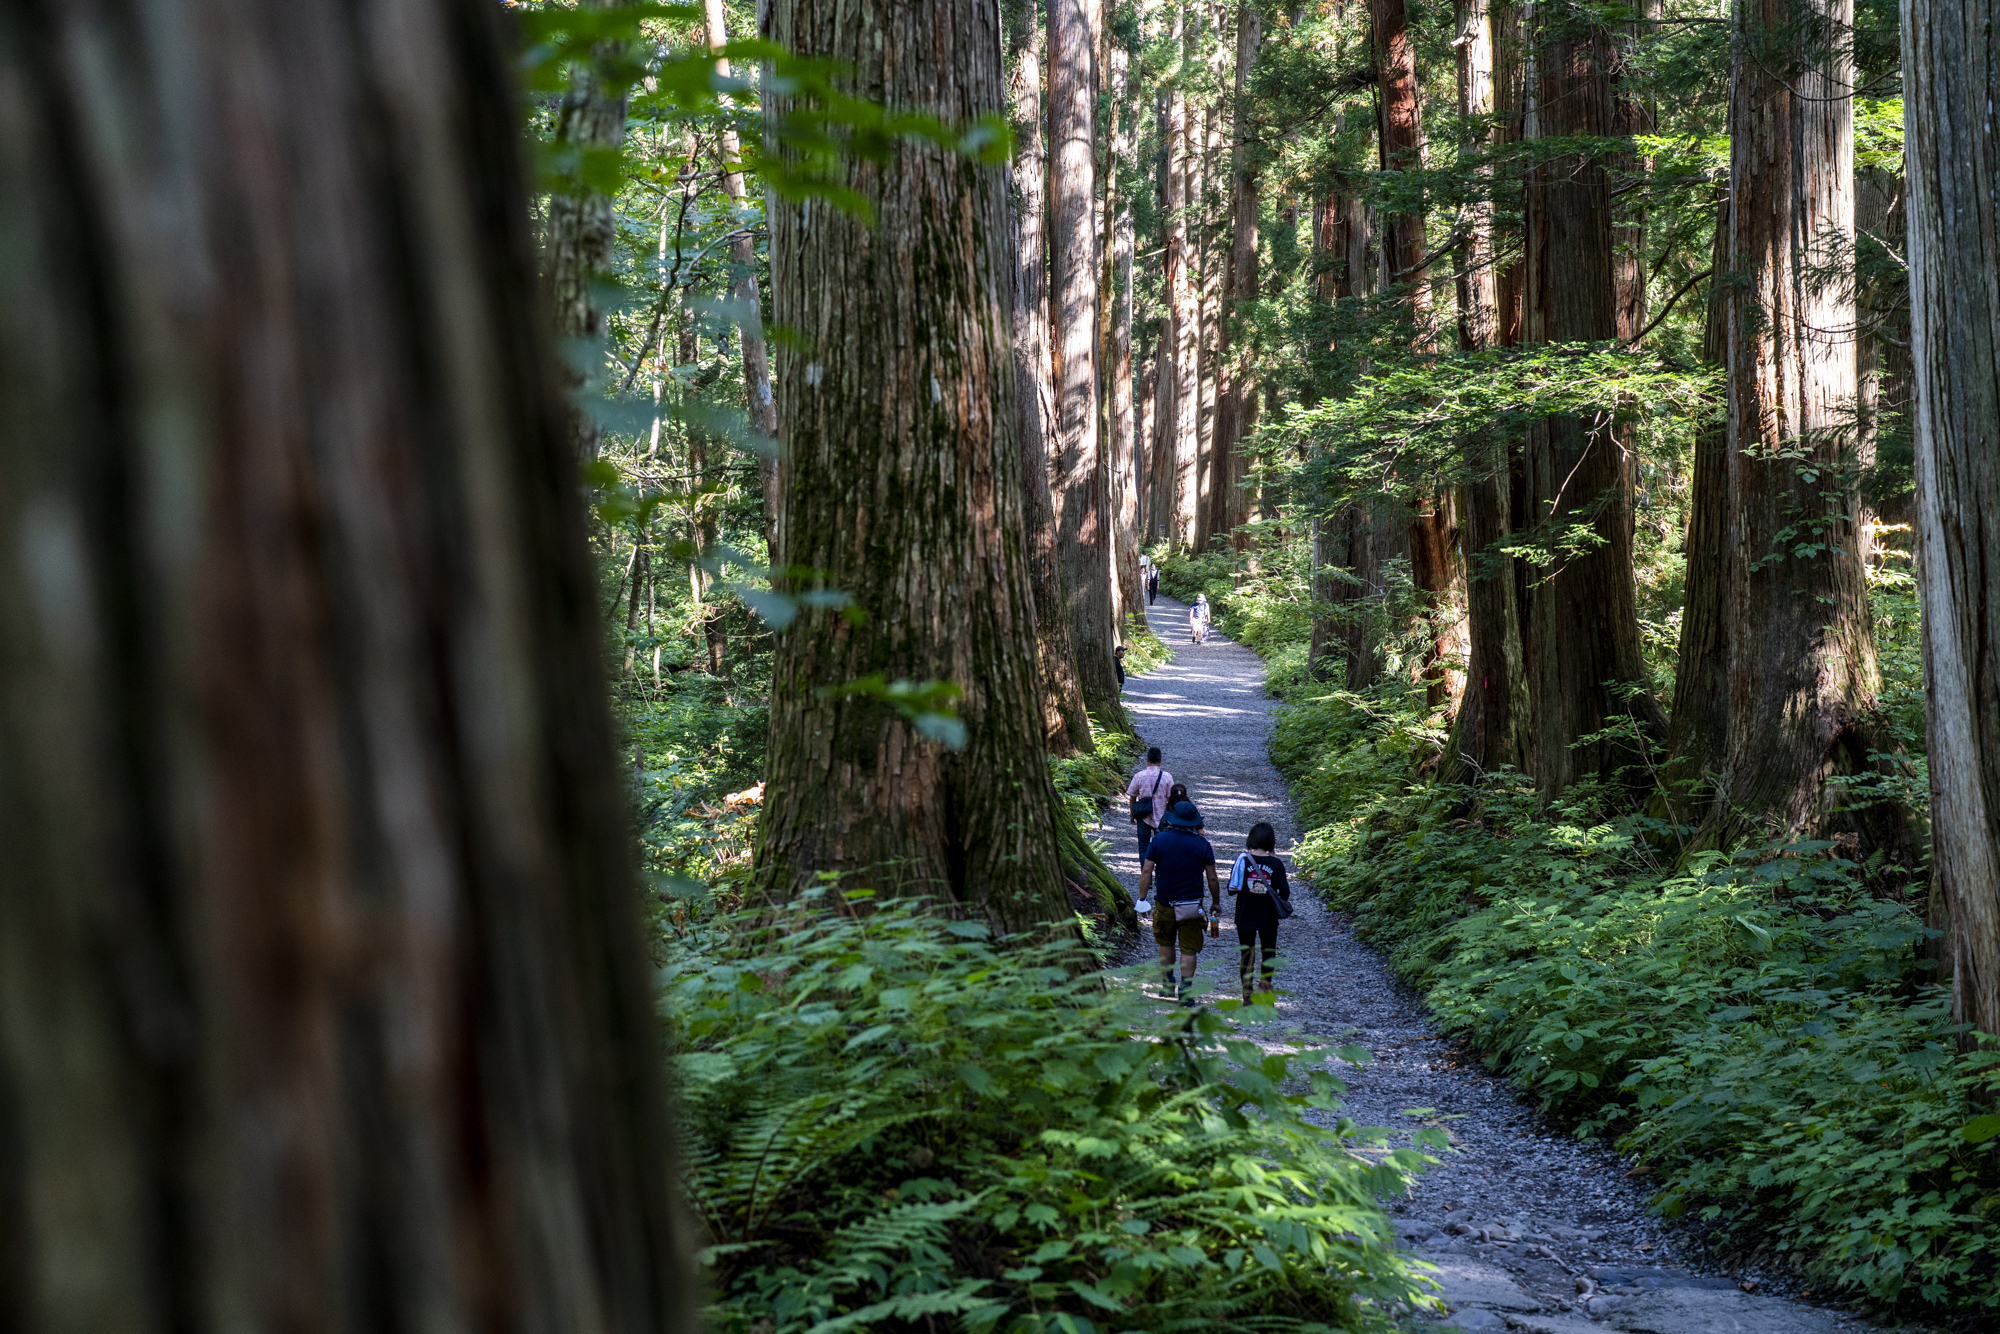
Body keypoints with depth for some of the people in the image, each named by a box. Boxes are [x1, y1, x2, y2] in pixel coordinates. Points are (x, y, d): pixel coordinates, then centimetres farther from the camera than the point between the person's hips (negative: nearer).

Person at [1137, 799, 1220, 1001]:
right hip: (1191, 905, -2)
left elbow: (1146, 872, -6)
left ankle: (1167, 986, 25)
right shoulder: (1202, 844, -5)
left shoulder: (1159, 840, -4)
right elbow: (1212, 878, -1)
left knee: (1166, 943, 20)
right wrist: (1216, 902, 12)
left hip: (1164, 903, 2)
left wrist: (1142, 898, 0)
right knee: (1189, 949, 2)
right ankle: (1185, 990, -7)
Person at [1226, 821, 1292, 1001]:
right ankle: (1264, 990, 7)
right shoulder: (1276, 864, -9)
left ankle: (1247, 998, 8)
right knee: (1268, 955, 17)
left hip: (1245, 917, 0)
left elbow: (1231, 890, -9)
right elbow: (1284, 893, -10)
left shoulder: (1243, 860, -9)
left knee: (1246, 956, 9)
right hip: (1268, 918, 0)